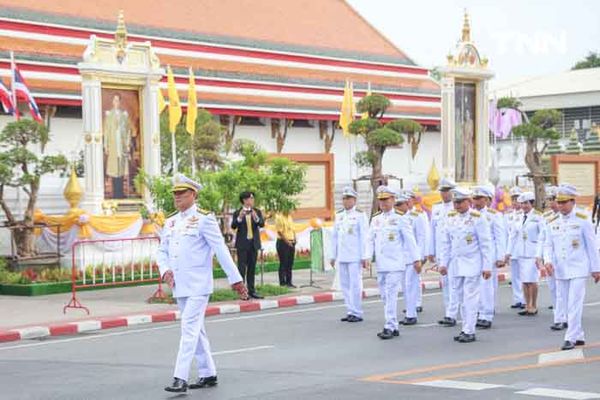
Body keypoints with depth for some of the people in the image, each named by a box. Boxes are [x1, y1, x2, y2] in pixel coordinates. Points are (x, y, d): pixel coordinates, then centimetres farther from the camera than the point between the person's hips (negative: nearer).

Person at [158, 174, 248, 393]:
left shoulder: (204, 219, -8)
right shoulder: (170, 222, 13)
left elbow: (221, 250, -10)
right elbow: (162, 251, 16)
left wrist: (235, 279, -11)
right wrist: (165, 270, -5)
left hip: (198, 286, -7)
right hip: (179, 286, 8)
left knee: (189, 329, -13)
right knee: (196, 330, 14)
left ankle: (180, 379, -16)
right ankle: (208, 374, 24)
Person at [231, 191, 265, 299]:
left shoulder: (257, 212, 5)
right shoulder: (237, 213, -4)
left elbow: (262, 224, -7)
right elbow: (233, 226, -15)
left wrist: (256, 218, -27)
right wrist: (239, 218, -32)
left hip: (254, 243, 4)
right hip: (242, 244, -4)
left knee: (252, 268, 9)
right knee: (242, 267, -4)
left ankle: (251, 290, 15)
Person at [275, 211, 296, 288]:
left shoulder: (289, 217, 15)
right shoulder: (279, 217, -8)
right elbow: (279, 231, -14)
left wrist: (294, 238, 3)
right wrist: (286, 241, -18)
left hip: (291, 243, 7)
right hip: (282, 242, -7)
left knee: (290, 264, 8)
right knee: (283, 263, -4)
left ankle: (289, 282, 14)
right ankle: (282, 283, 0)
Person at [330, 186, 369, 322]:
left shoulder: (360, 215, -4)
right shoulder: (339, 215, 13)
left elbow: (364, 237, -7)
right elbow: (334, 236, 17)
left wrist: (364, 257, -11)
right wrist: (333, 255, 14)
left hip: (355, 257, -6)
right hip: (342, 257, 6)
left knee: (355, 284, -6)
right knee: (345, 285, 7)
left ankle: (357, 313, -2)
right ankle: (350, 312, 14)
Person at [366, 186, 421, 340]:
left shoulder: (400, 218, -4)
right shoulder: (375, 219, 11)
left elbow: (410, 239, -4)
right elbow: (371, 239, 10)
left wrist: (416, 259, -5)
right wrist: (368, 257, -4)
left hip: (396, 264, -6)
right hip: (381, 264, 6)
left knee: (391, 295, -11)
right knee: (385, 296, 9)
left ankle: (390, 327, -9)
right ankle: (394, 327, 17)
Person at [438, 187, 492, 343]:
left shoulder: (477, 218, -8)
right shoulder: (451, 219, 8)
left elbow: (486, 245, -7)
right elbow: (445, 243, 13)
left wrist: (487, 266, -9)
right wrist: (443, 263, 8)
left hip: (472, 265, -6)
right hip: (456, 265, 6)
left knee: (470, 298, -5)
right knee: (460, 299, 8)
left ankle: (469, 331, 0)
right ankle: (466, 329, 17)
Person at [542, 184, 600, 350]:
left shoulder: (583, 220, -5)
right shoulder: (552, 222, 6)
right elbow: (548, 245, 8)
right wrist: (548, 261, -11)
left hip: (578, 269, -4)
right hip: (560, 270, 4)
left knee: (574, 304, -9)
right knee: (568, 305, 9)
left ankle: (571, 338, -6)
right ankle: (579, 336, 19)